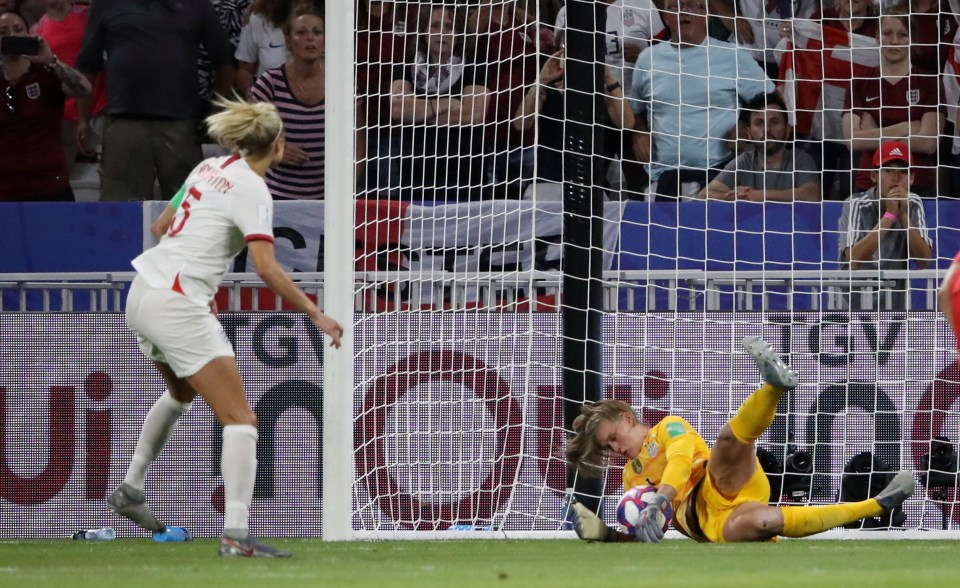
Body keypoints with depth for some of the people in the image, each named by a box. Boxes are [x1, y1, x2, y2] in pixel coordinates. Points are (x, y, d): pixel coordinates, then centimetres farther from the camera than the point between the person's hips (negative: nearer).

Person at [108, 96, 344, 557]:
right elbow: (267, 269, -23)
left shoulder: (209, 169, 10)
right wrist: (315, 314, -16)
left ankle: (130, 492, 44)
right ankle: (235, 536, -24)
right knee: (241, 420, -10)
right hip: (178, 306, -9)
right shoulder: (253, 190, -13)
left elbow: (161, 226, 23)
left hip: (142, 294, 9)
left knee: (181, 393, 36)